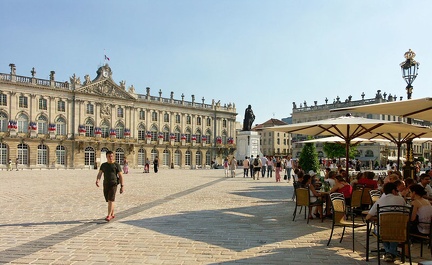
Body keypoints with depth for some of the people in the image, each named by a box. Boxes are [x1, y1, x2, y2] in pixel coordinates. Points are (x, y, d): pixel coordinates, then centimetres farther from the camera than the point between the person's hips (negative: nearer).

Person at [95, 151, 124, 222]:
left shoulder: (116, 165, -2)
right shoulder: (103, 165, 11)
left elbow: (121, 176, -3)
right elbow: (99, 174, 1)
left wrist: (122, 186, -8)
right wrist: (97, 181, -19)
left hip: (113, 184, -5)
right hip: (106, 184, 5)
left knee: (111, 200, -14)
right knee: (109, 200, 13)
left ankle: (108, 216, -14)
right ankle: (112, 214, 28)